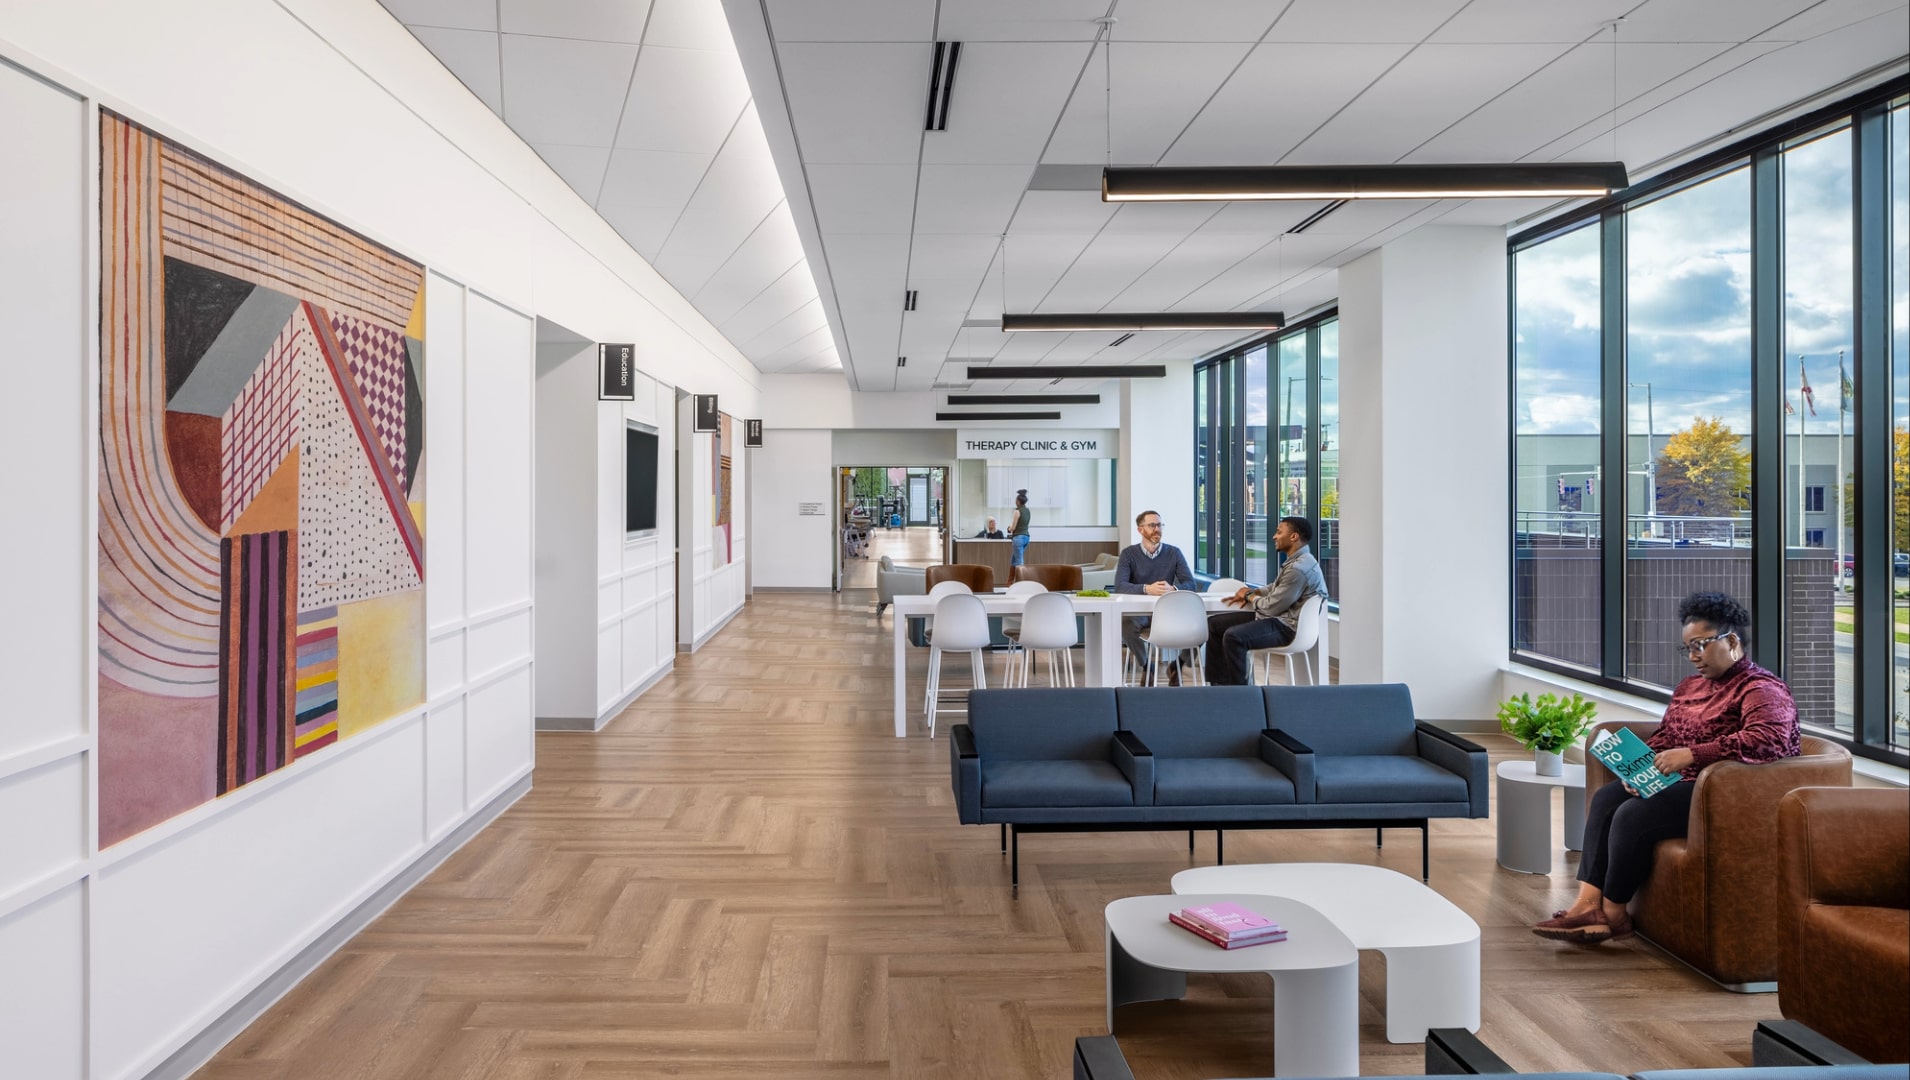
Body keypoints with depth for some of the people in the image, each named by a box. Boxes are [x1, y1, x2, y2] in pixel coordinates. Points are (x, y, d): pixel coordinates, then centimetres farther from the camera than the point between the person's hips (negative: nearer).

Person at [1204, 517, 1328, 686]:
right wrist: (1253, 593, 9)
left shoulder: (1299, 568, -23)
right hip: (1278, 617, 11)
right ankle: (1220, 684, 8)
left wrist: (1249, 596, -2)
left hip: (1286, 627, -11)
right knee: (1214, 622, 8)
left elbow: (1272, 607, -21)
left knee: (1233, 637, -34)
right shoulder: (1297, 560, 11)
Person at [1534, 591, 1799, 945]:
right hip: (1679, 782, 9)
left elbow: (1767, 740, -30)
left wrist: (1691, 755, -34)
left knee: (1635, 814, -26)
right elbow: (1662, 737, 19)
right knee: (1606, 797, -9)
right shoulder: (1690, 687, 17)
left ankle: (1613, 913, -10)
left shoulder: (1762, 689, -11)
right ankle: (1588, 902, -17)